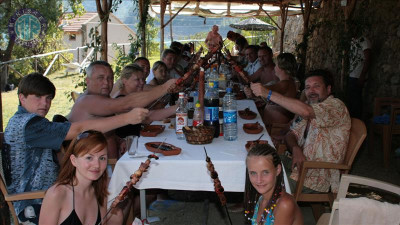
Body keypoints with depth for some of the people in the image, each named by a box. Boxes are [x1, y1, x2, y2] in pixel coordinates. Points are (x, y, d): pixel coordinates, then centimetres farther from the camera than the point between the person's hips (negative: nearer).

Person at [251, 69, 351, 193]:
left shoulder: (336, 106, -15)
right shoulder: (308, 106, 12)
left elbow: (306, 111, -35)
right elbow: (291, 134, 10)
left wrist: (268, 93, -35)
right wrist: (296, 149, -15)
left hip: (319, 177, -8)